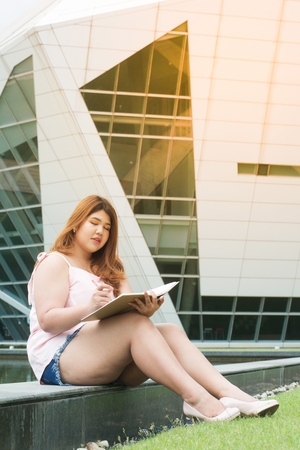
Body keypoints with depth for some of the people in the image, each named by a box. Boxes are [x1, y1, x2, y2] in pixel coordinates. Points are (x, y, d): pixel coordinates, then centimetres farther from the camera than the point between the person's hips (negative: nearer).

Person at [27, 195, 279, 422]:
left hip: (105, 359, 7)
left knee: (170, 332, -16)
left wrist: (146, 309, -20)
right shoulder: (55, 263, 0)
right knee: (135, 323, -29)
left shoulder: (107, 269, 22)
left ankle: (228, 394, -36)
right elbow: (47, 320, -14)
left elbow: (128, 311, 4)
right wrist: (89, 307, -31)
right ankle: (196, 398, -40)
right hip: (58, 358, -7)